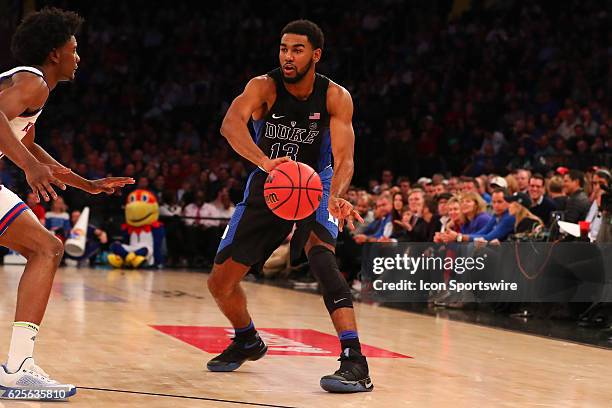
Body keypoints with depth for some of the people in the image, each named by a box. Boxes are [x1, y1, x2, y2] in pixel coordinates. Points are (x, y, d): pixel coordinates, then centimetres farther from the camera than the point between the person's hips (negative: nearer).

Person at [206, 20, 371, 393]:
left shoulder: (335, 97, -17)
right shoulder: (265, 86, -19)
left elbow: (344, 159, -25)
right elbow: (230, 124, -38)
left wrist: (335, 196, -48)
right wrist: (263, 161, -58)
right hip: (267, 185, 3)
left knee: (319, 247, -35)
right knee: (220, 282, 5)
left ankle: (354, 362, -38)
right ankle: (248, 341, 38)